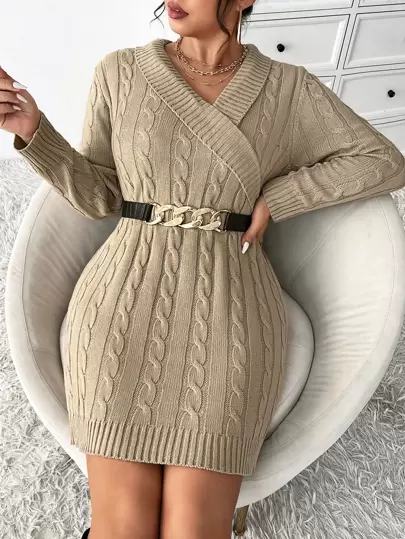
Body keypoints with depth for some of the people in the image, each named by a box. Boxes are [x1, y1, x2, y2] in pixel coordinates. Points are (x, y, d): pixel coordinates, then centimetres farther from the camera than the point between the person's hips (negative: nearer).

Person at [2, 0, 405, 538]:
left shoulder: (290, 88, 8)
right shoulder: (121, 73, 9)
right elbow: (99, 196, 8)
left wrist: (274, 199, -2)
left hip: (228, 317, 1)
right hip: (131, 306, 1)